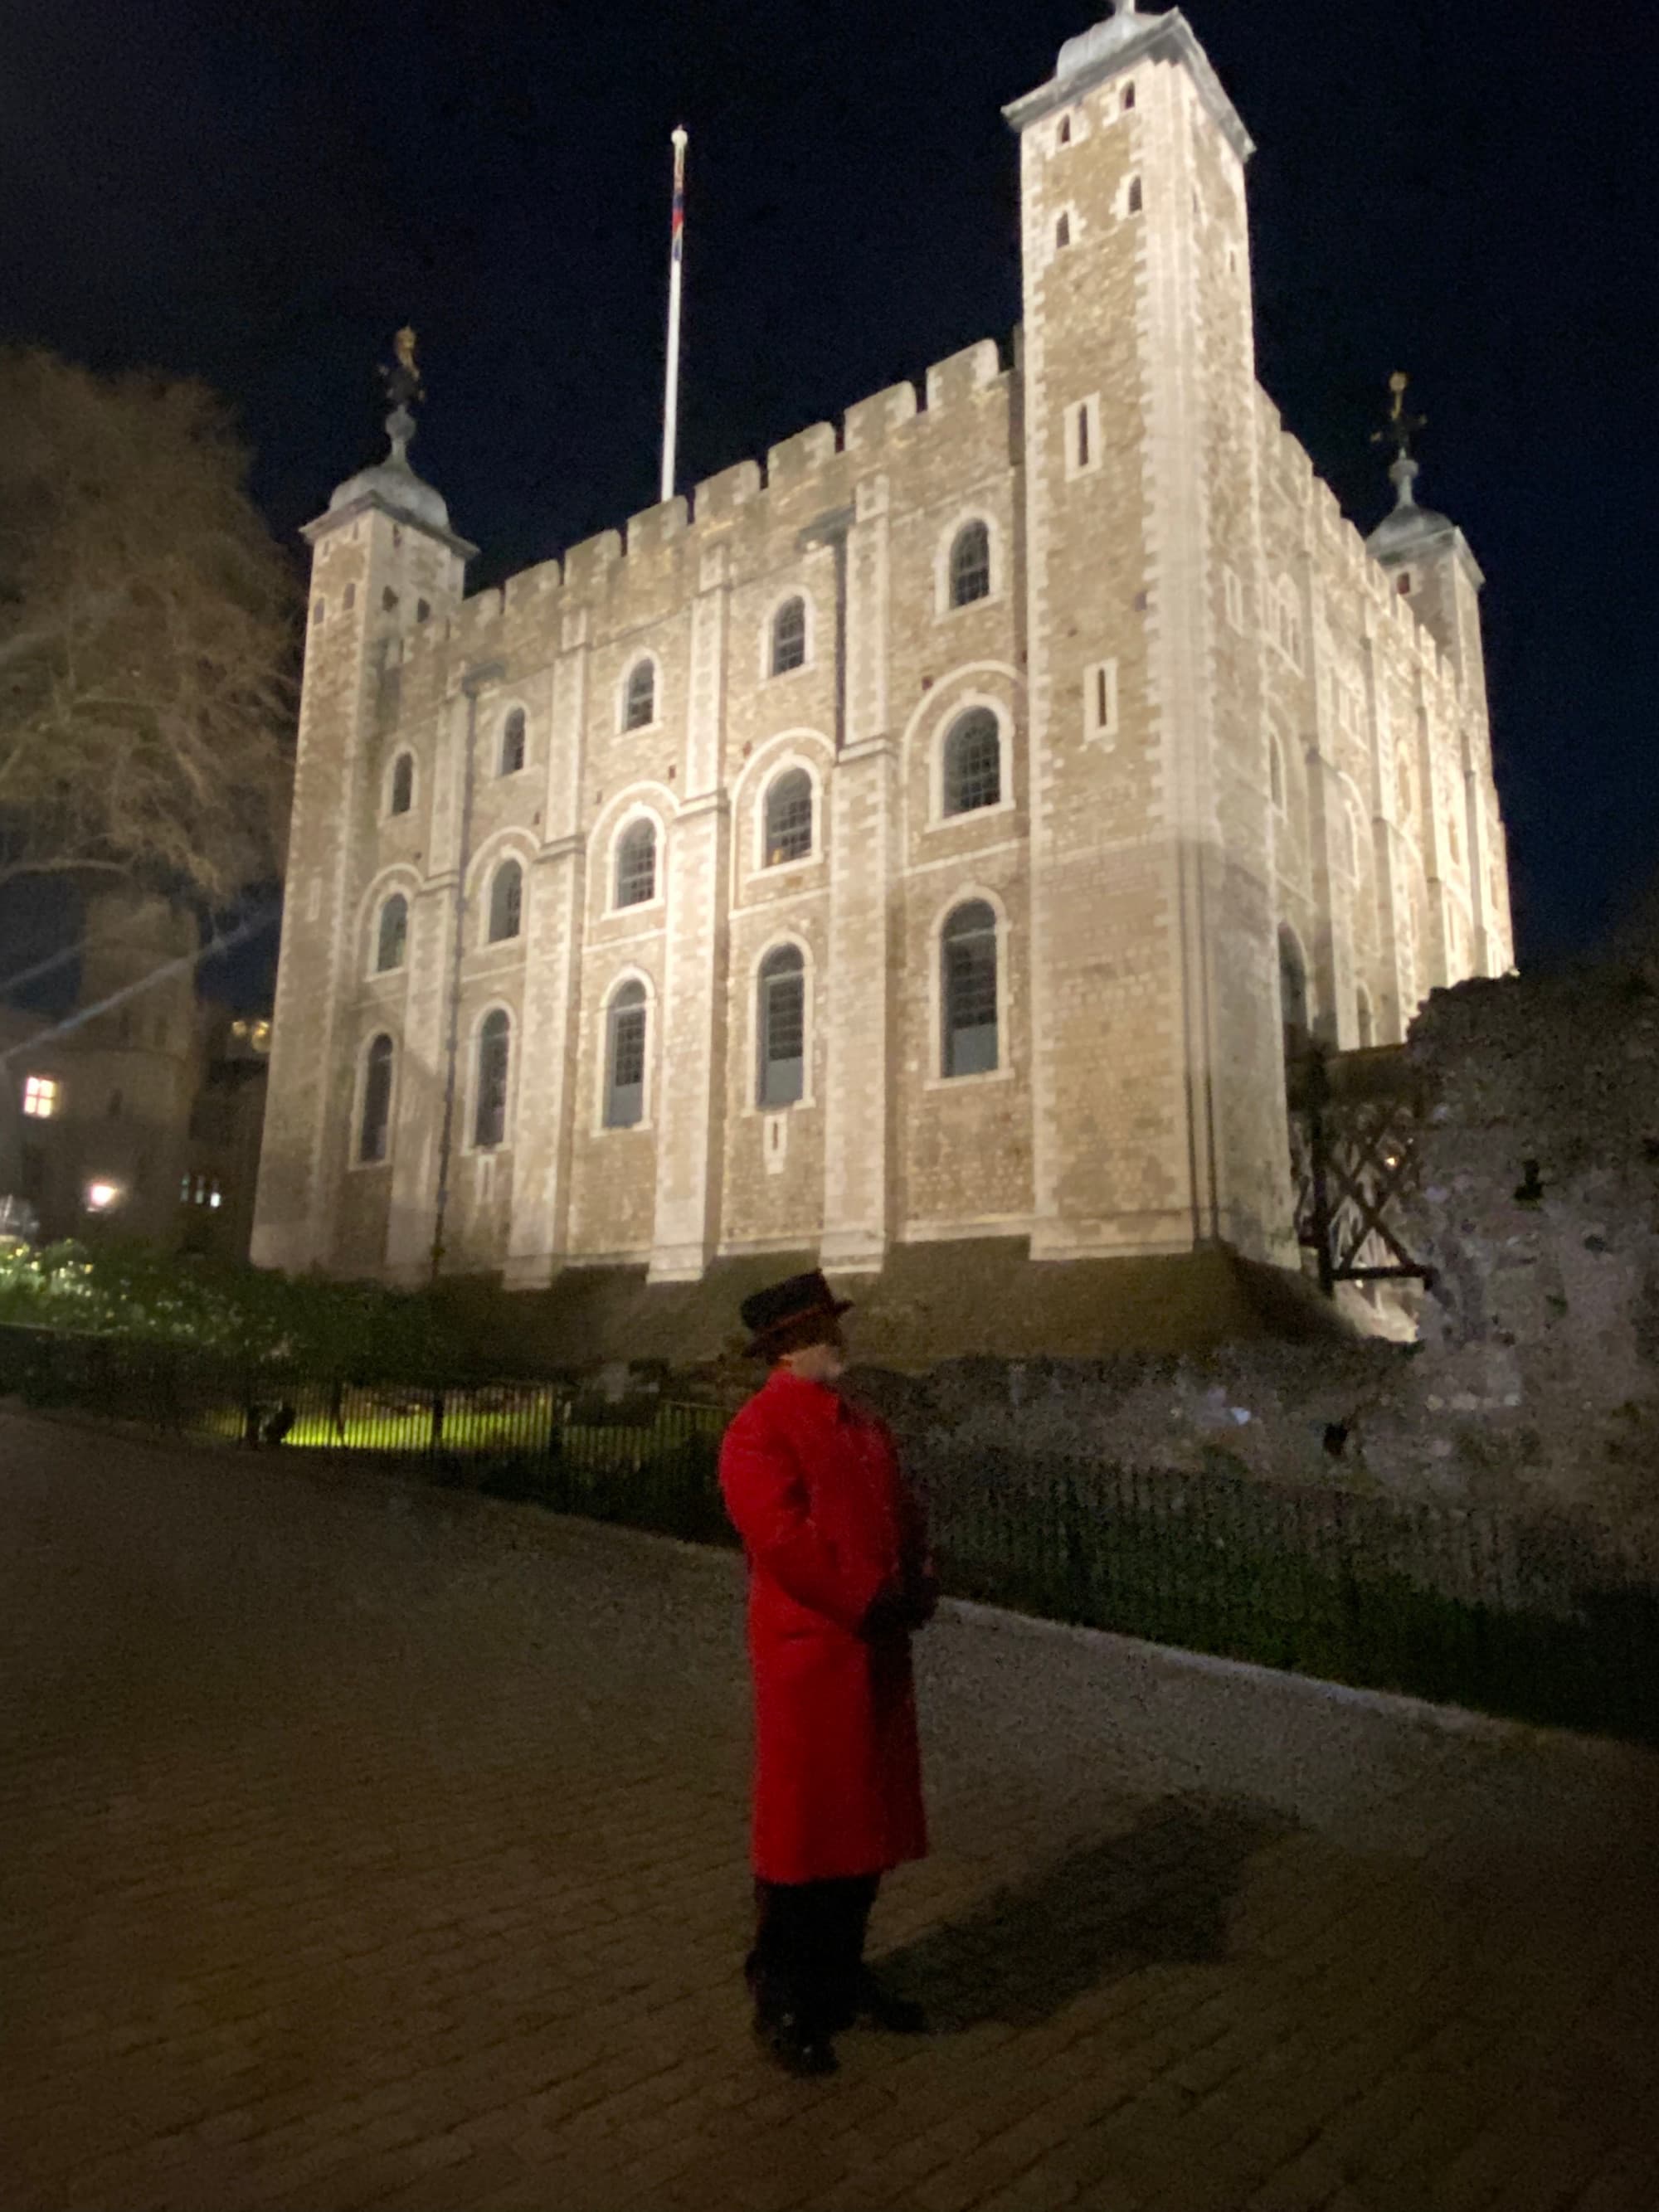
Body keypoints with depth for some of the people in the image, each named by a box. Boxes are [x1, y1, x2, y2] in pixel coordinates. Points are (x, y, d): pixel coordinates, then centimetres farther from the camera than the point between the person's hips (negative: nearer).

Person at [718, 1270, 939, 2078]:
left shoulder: (866, 1428, 12)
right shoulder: (759, 1430, -14)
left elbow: (906, 1519, 14)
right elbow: (785, 1542, -22)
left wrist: (917, 1592, -4)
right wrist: (871, 1606, -19)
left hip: (880, 1650, 8)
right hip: (808, 1654, -8)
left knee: (868, 1819, 18)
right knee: (802, 1827, 5)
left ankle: (843, 1974, 37)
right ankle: (782, 2002, 24)